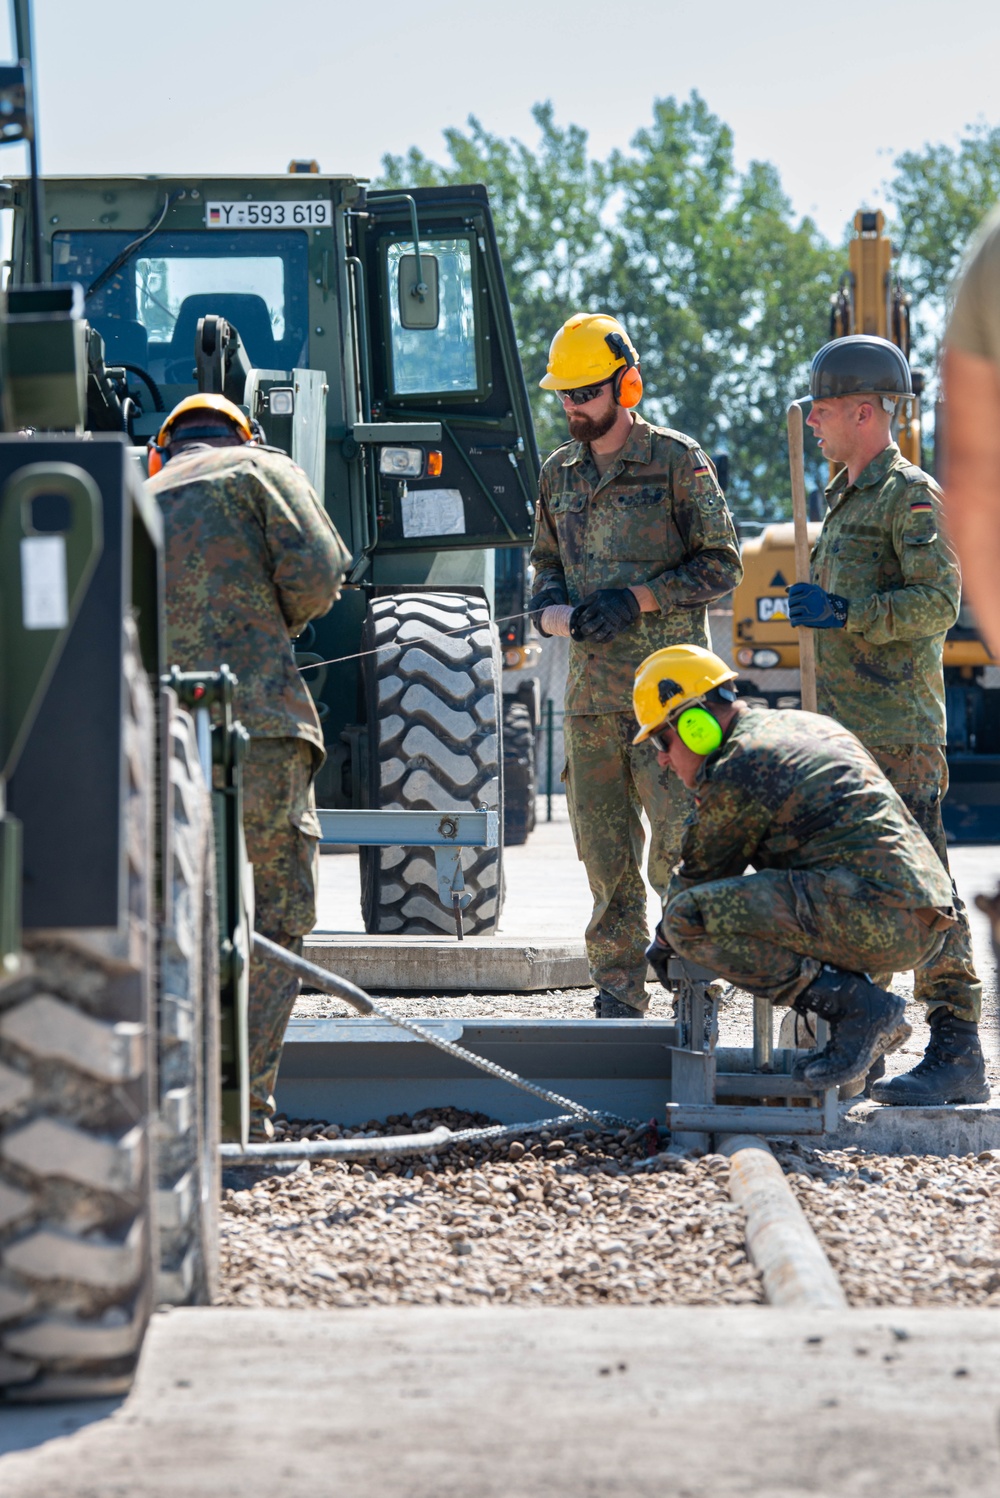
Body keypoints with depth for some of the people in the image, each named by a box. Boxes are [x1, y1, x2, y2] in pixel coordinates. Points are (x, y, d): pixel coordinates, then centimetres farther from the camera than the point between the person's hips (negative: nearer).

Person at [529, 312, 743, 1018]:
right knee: (605, 852, 6)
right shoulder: (560, 473, 13)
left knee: (677, 845, -10)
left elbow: (722, 564, -4)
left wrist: (637, 600, -14)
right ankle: (620, 993, 13)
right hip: (591, 687, 5)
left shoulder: (677, 461, -4)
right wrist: (550, 608, 1)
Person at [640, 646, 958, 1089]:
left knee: (688, 918, -14)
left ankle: (855, 1007, -12)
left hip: (872, 915, -10)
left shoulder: (735, 775, -6)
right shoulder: (808, 727, 24)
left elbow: (700, 874, 7)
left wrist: (664, 941, 27)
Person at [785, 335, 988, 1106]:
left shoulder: (911, 495, -9)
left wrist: (844, 612, -23)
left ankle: (956, 1051, -12)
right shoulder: (848, 498, 21)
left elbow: (939, 602, -19)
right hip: (845, 728, 10)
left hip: (899, 731, -10)